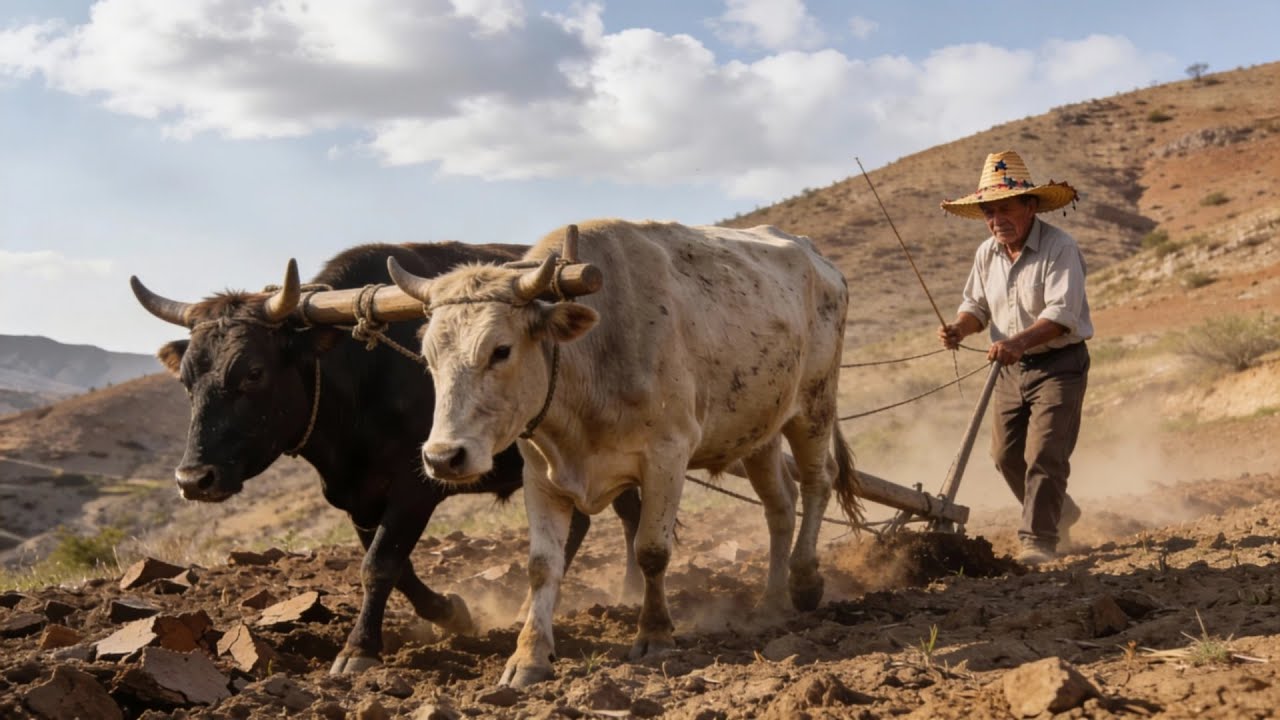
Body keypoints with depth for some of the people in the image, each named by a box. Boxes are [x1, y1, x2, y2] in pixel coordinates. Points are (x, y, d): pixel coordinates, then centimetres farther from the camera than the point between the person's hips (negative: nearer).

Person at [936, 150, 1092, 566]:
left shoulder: (1059, 249, -18)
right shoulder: (987, 253, 3)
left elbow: (1062, 313, -28)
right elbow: (977, 304, 11)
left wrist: (1020, 341, -43)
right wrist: (960, 328, -12)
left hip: (1059, 365, -7)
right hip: (1012, 368, 7)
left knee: (1044, 454, -12)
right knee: (1006, 456, 12)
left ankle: (1039, 538, -4)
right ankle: (1057, 511, 35)